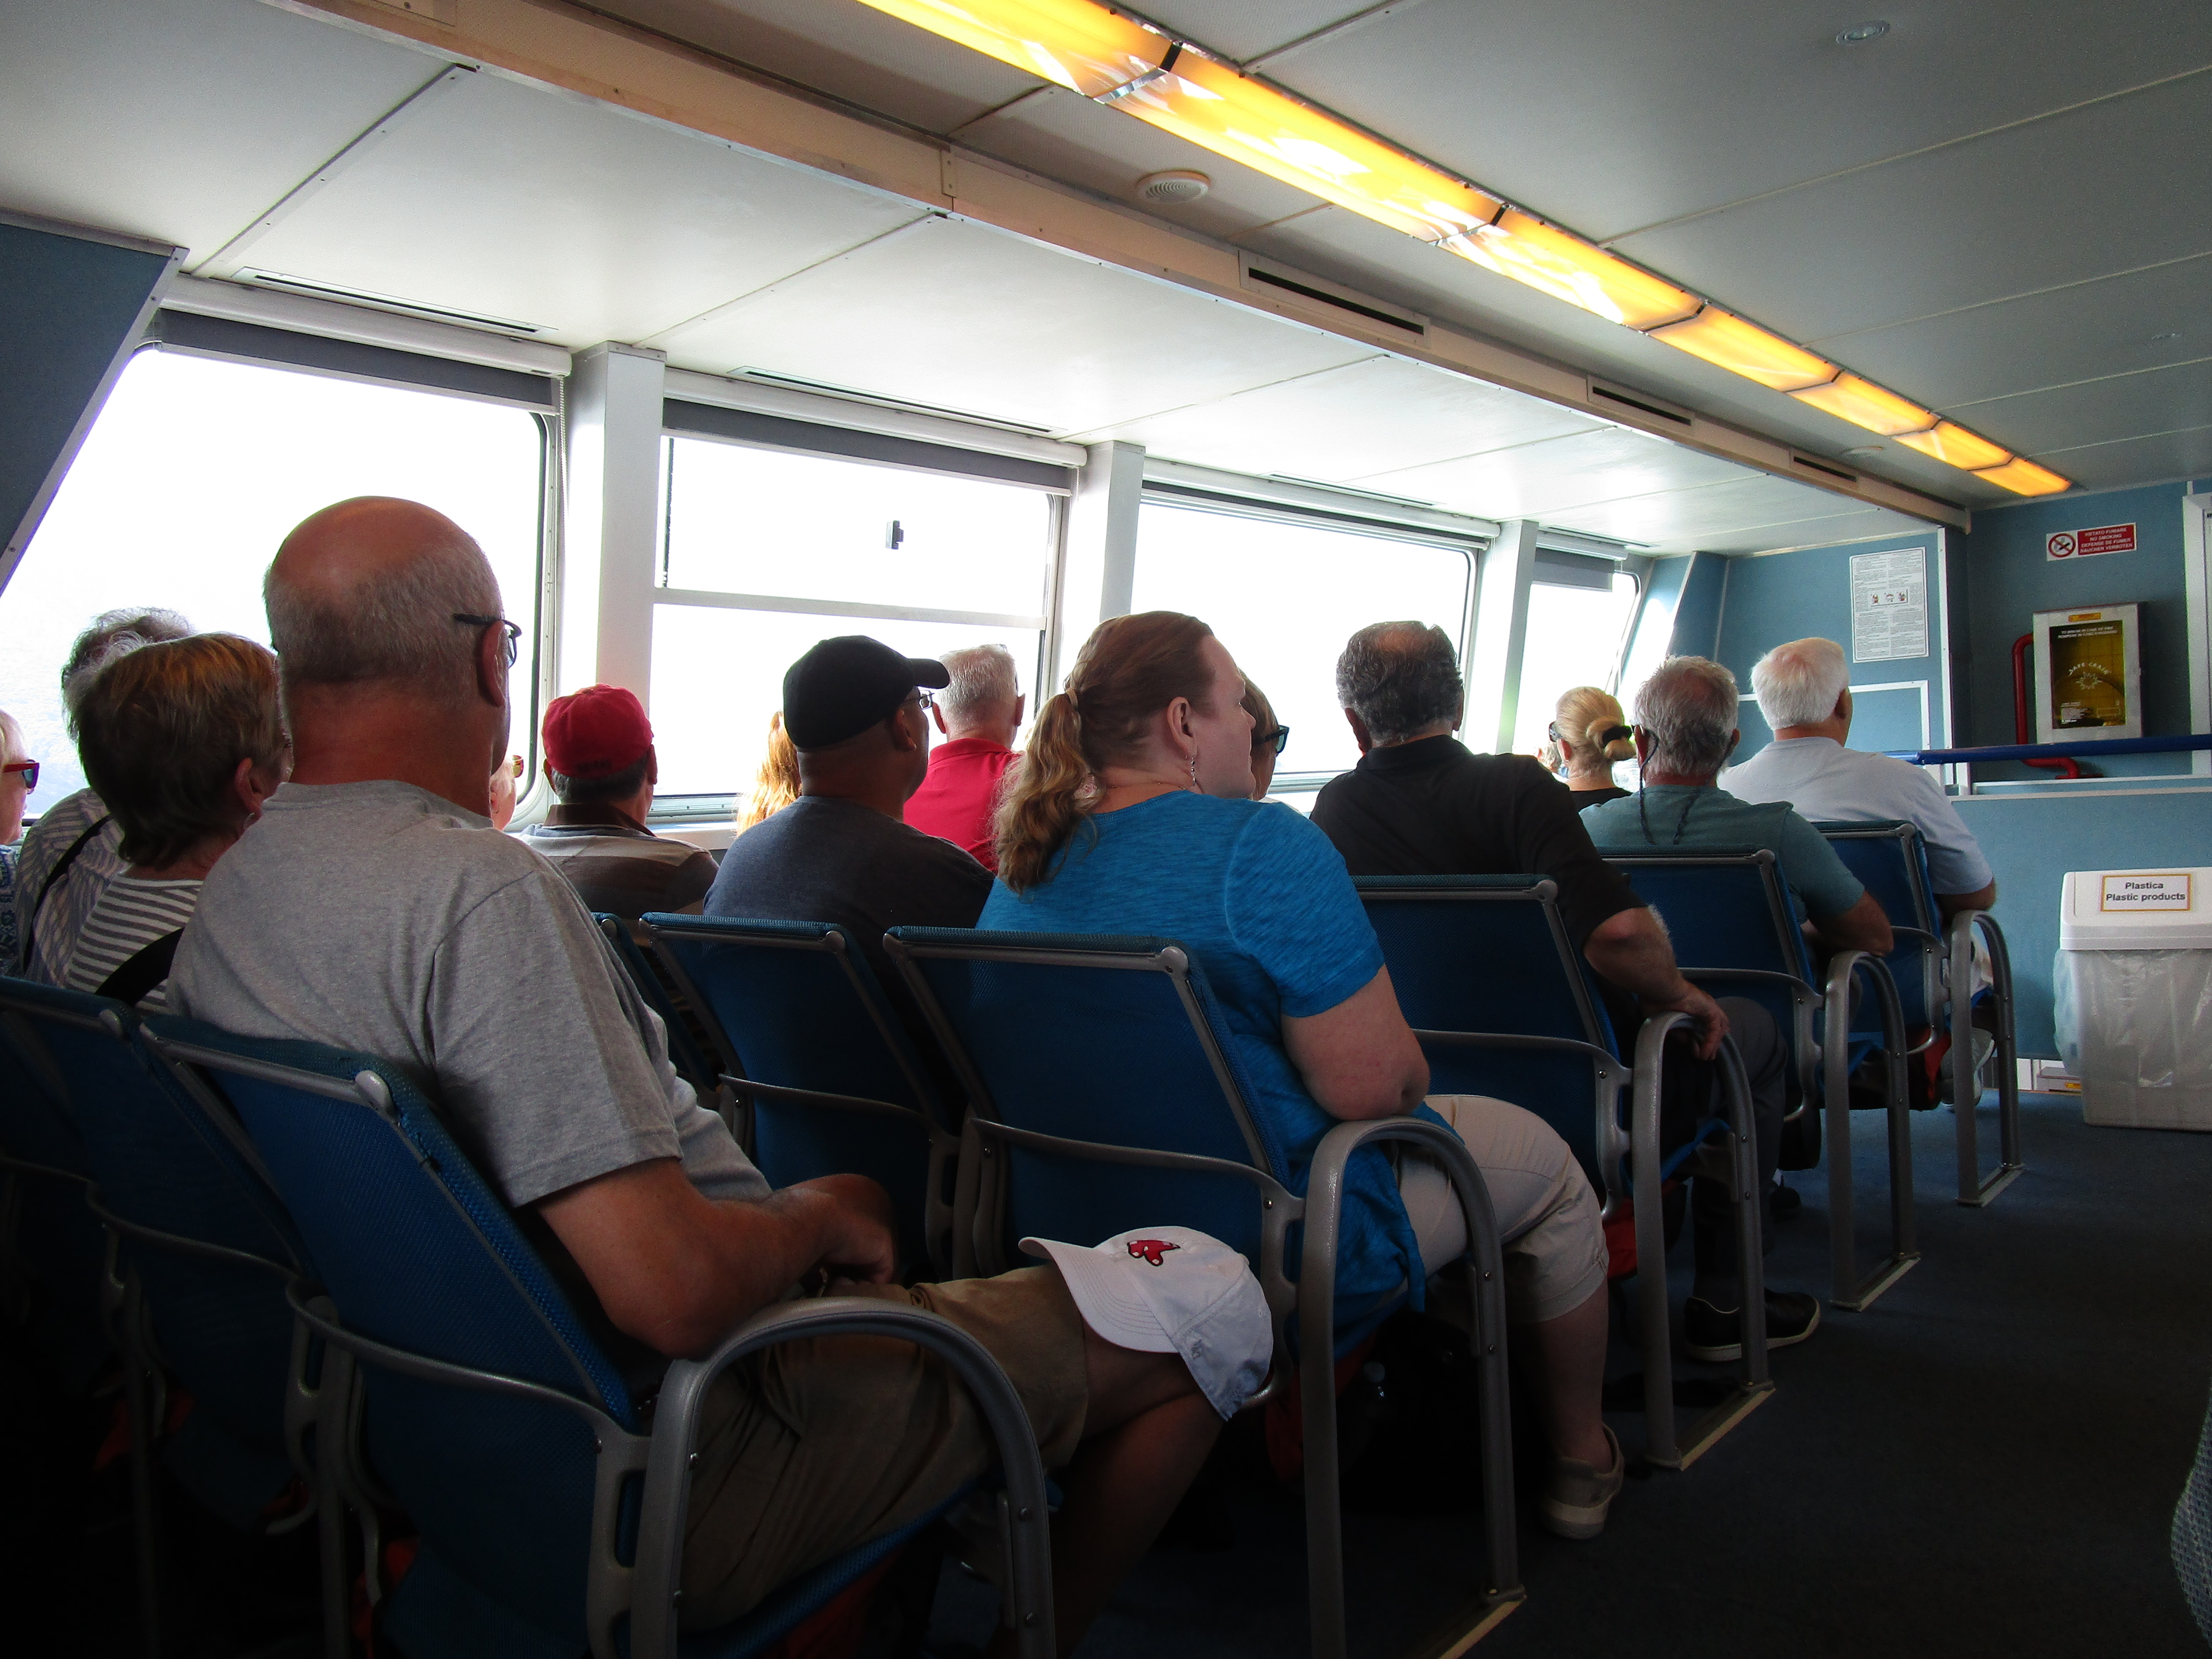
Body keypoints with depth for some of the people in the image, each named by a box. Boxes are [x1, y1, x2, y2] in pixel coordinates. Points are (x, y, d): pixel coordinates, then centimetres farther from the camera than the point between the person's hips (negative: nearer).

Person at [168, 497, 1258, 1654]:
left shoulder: (228, 888, 3)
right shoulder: (483, 891, -28)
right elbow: (676, 1291, -31)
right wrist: (818, 1220, -11)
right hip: (666, 1487, -9)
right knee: (1213, 1305, -3)